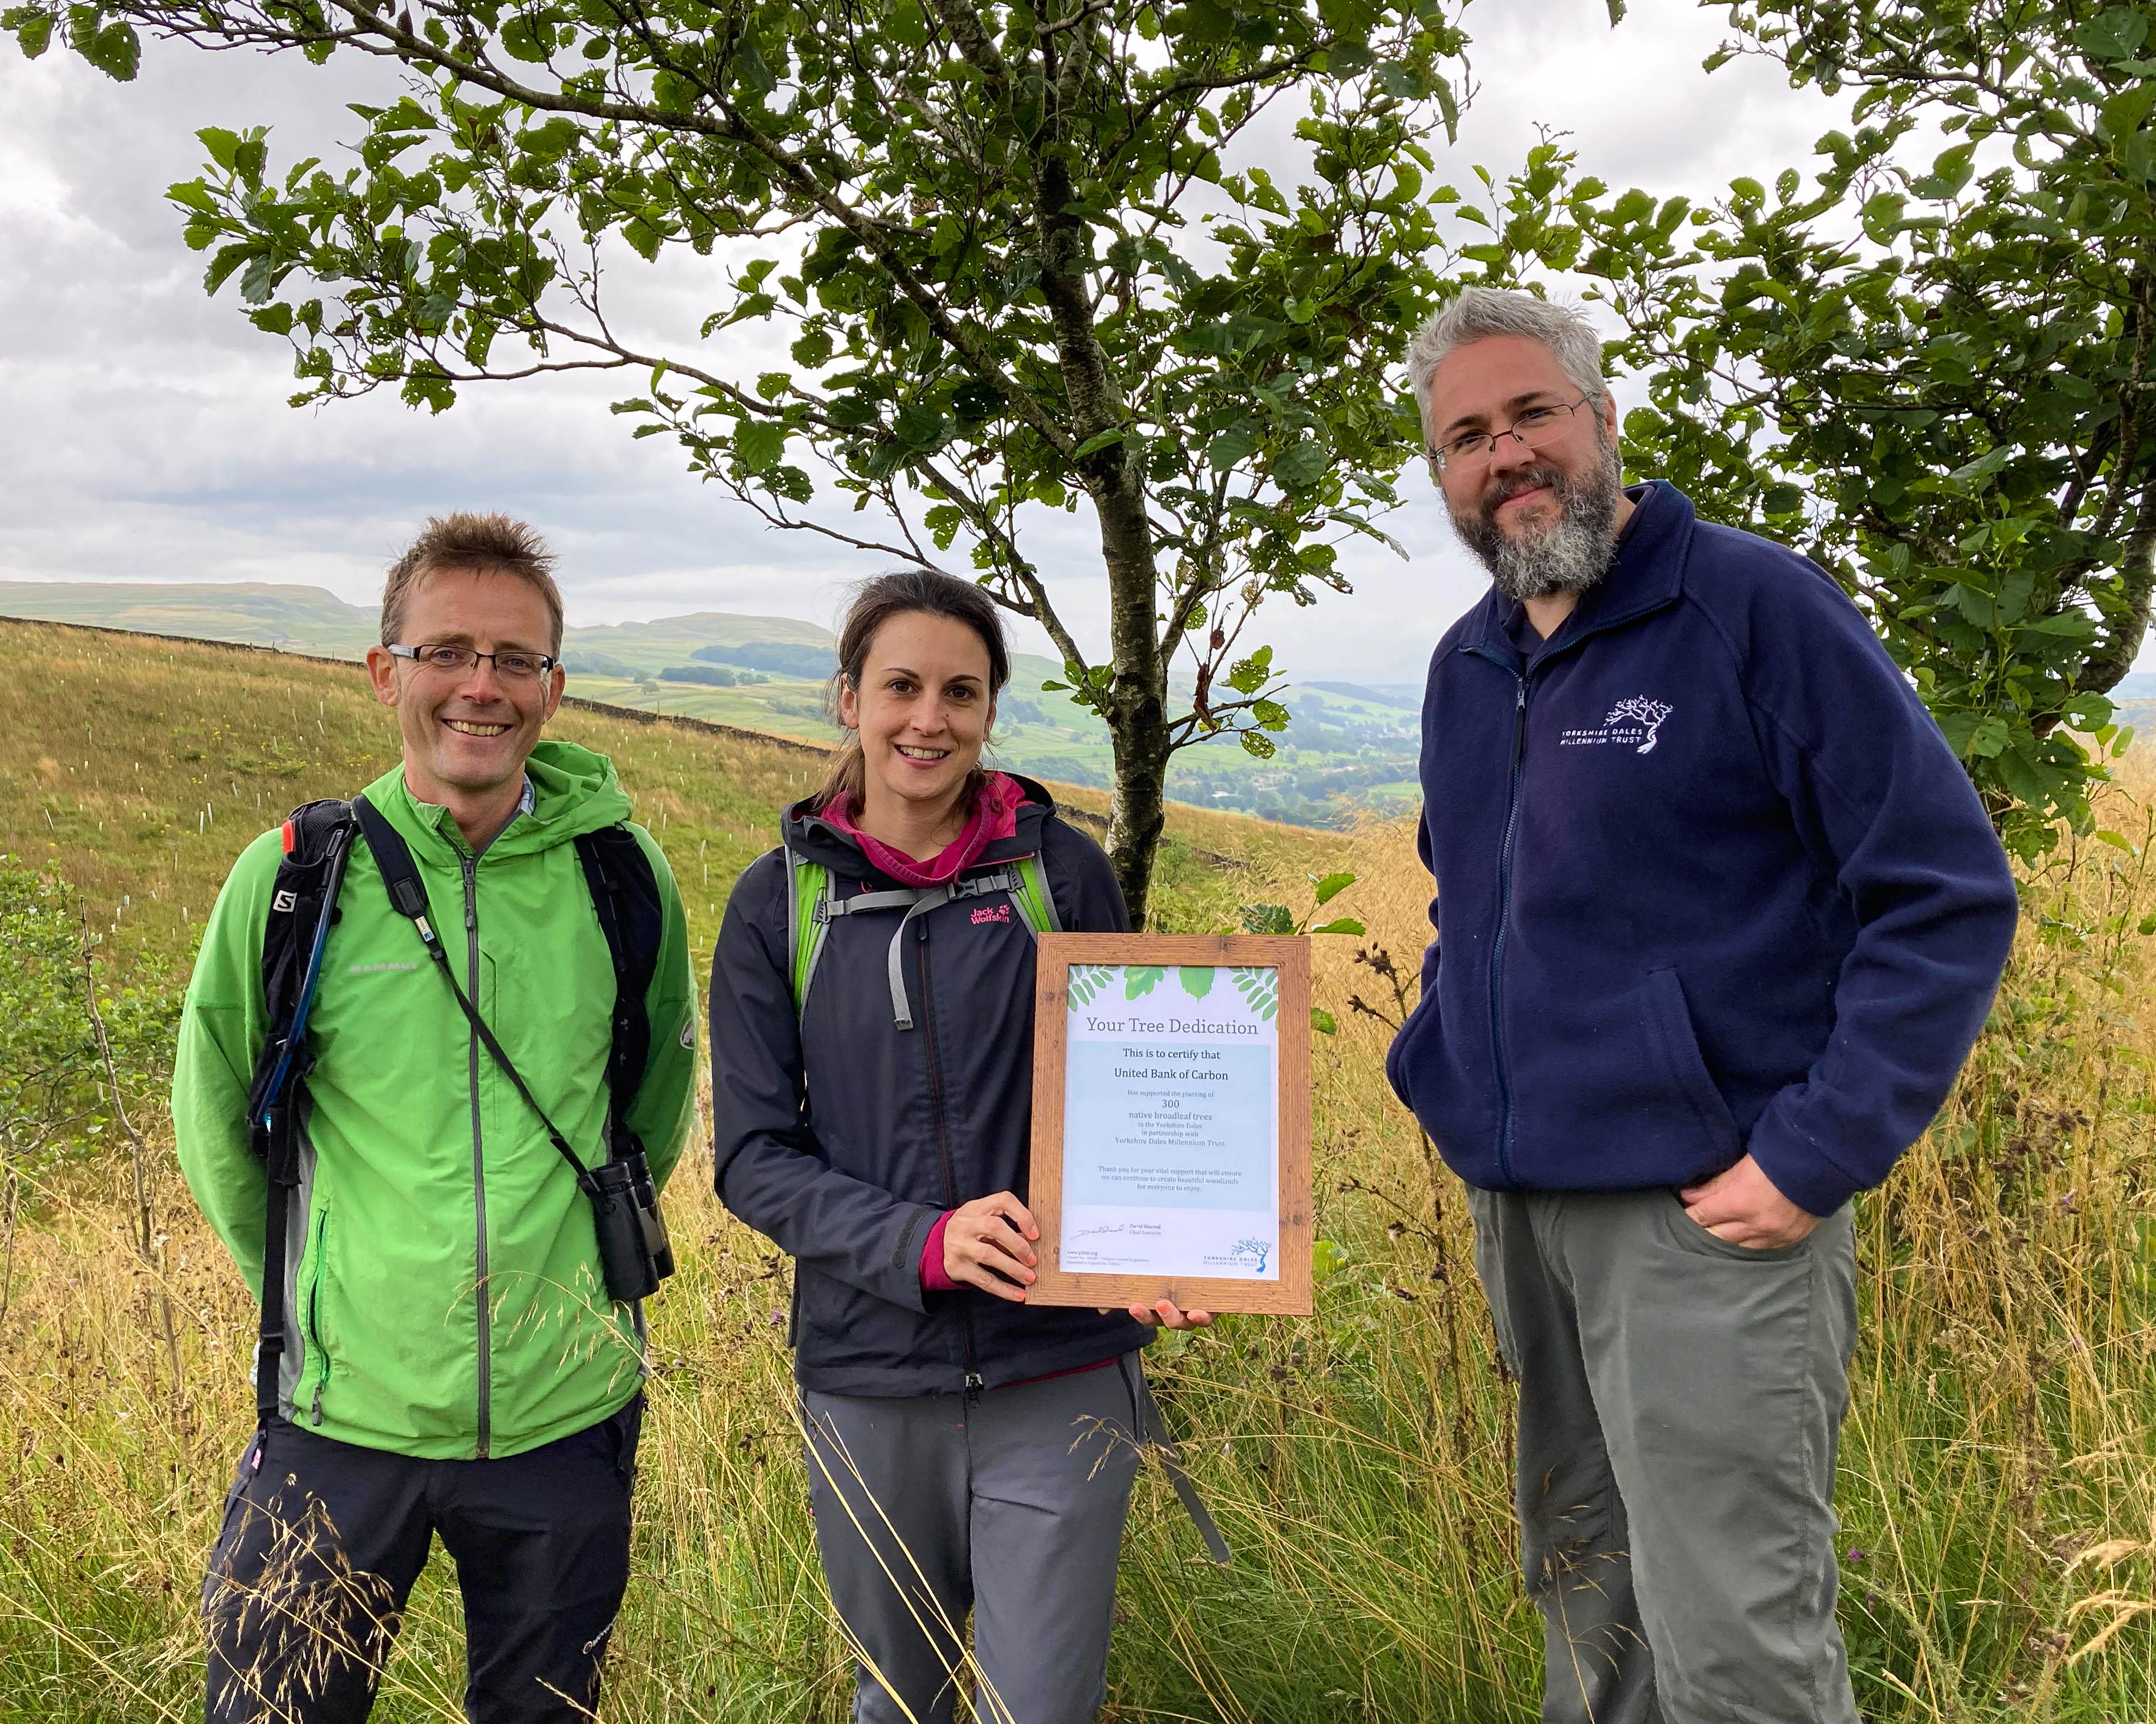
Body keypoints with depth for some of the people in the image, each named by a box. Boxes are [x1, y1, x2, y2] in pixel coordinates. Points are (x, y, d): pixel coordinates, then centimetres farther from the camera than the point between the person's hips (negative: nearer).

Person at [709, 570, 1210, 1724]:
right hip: (867, 1379, 1)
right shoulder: (779, 901, 0)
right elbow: (754, 1156, -3)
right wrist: (924, 1242, -19)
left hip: (1060, 1378, -1)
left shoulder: (1062, 871, -1)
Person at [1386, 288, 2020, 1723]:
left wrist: (1814, 1159, -16)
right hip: (1520, 1214, 7)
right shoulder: (1466, 671, 12)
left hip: (1711, 1214, -6)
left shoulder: (1755, 606, -8)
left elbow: (1949, 894, -11)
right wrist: (1443, 1076, 12)